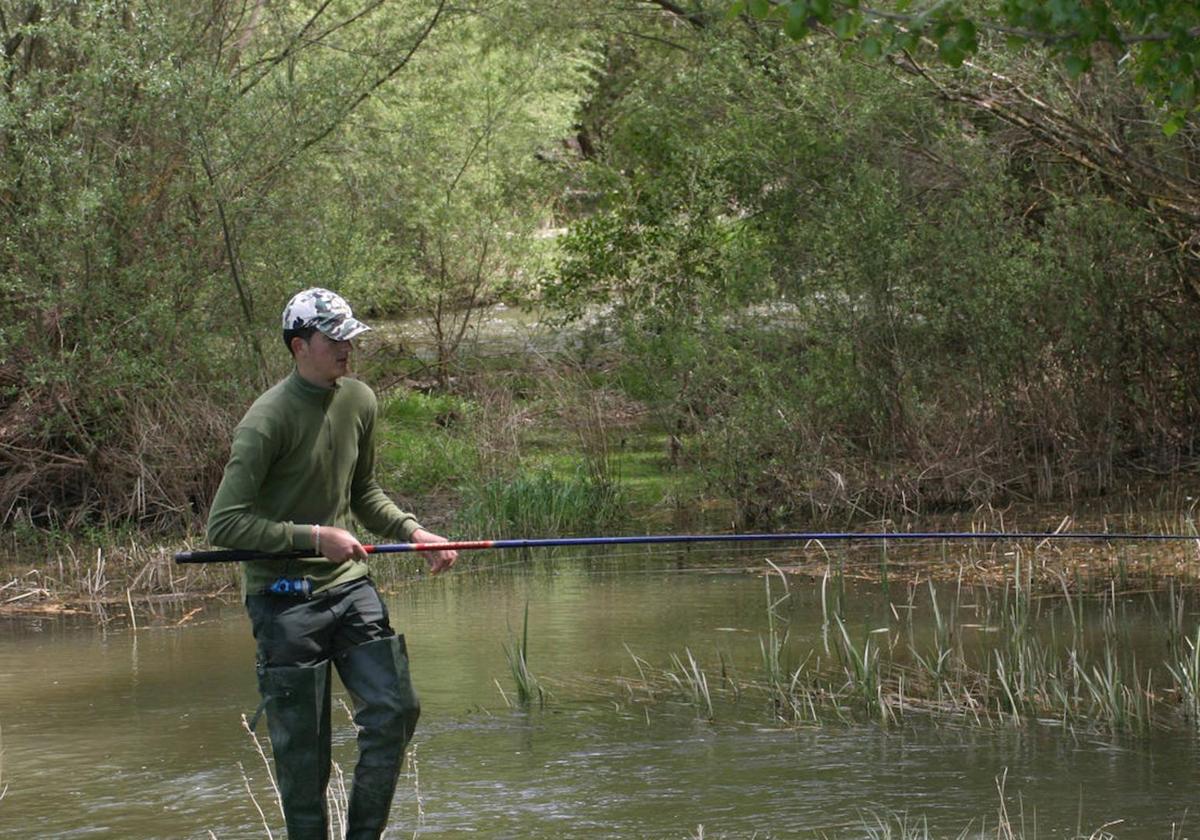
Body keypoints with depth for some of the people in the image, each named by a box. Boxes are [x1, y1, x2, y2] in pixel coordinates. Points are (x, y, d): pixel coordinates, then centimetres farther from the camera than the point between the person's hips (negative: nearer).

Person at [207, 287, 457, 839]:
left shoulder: (359, 401, 6)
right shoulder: (268, 420, -17)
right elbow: (224, 524, -19)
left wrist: (412, 531, 5)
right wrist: (315, 537, -22)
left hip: (348, 584, 6)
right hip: (285, 596, -6)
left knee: (395, 709, -2)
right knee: (302, 745, -2)